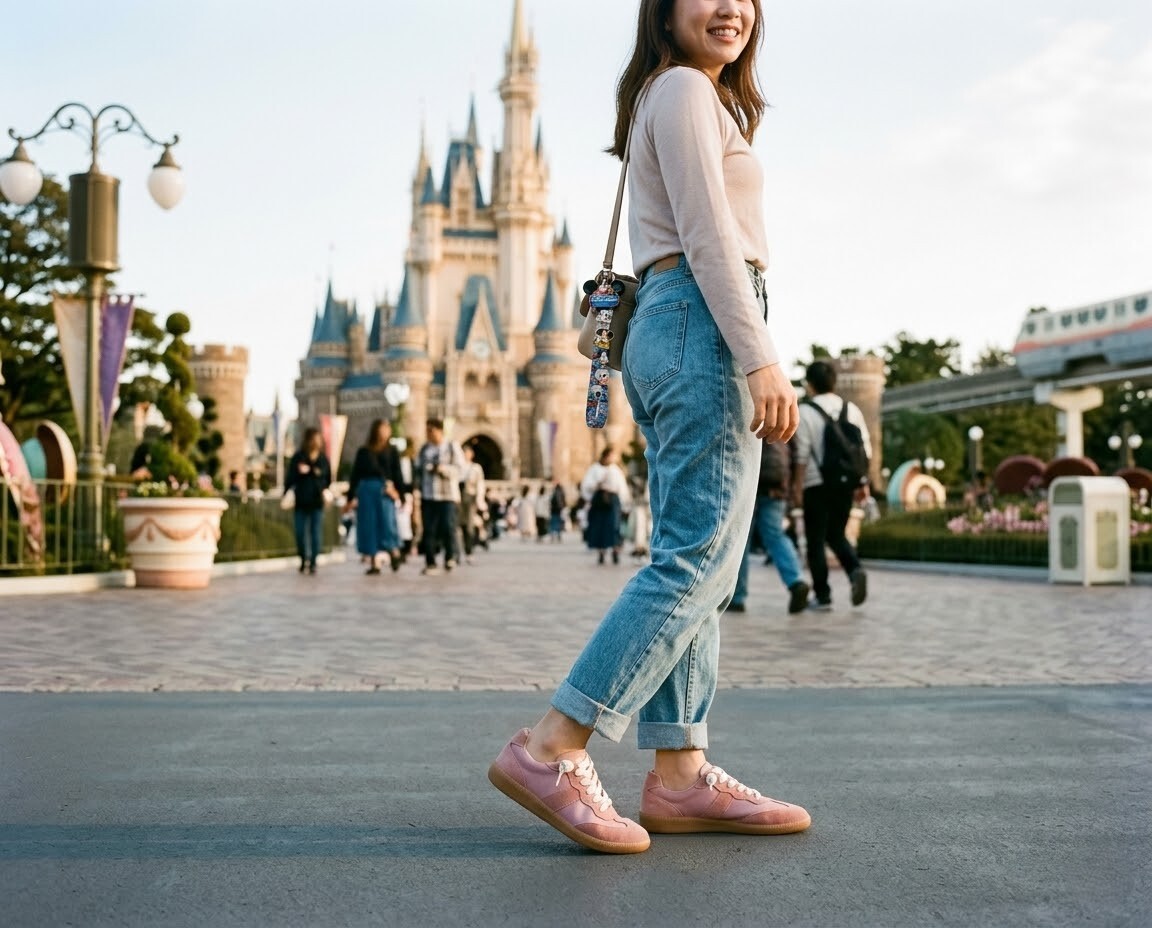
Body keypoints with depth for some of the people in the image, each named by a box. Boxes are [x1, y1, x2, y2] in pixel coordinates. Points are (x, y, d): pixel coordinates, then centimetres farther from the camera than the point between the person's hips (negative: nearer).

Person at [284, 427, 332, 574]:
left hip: (316, 502, 1)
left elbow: (328, 479, 14)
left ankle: (313, 562, 7)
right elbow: (289, 477, -2)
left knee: (315, 533, 0)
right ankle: (304, 559, 20)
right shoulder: (297, 458, -1)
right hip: (300, 501, -1)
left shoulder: (323, 459, 6)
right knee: (300, 533, 0)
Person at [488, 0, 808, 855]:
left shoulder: (690, 97, 26)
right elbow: (707, 237, -14)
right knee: (696, 560, -14)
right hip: (705, 326, -10)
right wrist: (761, 357, -19)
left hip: (668, 329, 10)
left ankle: (681, 776, 6)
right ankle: (551, 752, -15)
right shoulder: (684, 89, -3)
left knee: (697, 566, 5)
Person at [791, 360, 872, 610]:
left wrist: (797, 486, -3)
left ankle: (823, 596, 6)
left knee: (815, 541, 6)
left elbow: (802, 454, -10)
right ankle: (855, 569, -7)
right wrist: (863, 483, 13)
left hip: (817, 484, -4)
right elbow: (865, 449, 6)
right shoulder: (851, 409, 7)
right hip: (846, 483, 4)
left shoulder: (805, 412, -6)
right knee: (836, 534, 19)